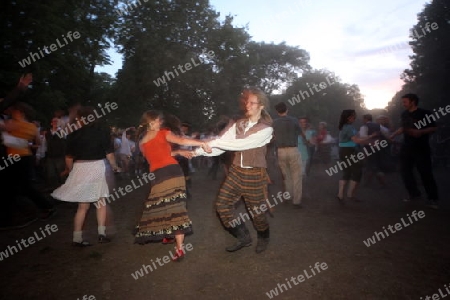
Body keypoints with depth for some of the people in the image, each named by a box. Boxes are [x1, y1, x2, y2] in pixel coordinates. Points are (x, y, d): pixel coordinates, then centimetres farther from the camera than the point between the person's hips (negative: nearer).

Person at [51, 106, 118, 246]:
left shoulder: (74, 135, -6)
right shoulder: (102, 131, -5)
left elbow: (69, 157, -2)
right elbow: (109, 153, -4)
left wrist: (69, 170, 17)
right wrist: (114, 166, 13)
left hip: (81, 169, 0)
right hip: (99, 168, 0)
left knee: (83, 206, 11)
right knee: (101, 202, 17)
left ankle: (77, 238, 14)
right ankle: (102, 233, 13)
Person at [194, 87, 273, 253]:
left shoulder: (265, 129, -12)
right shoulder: (237, 124, 4)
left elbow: (241, 144, -24)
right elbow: (221, 144, -5)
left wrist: (213, 141, -24)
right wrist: (198, 151, -18)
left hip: (255, 174, -5)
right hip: (236, 171, 5)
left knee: (256, 210, 8)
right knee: (222, 204, 2)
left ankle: (263, 238, 41)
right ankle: (243, 237, 23)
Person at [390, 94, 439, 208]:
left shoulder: (425, 113, -7)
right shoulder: (404, 114, 10)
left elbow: (433, 128, -8)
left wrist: (420, 132, -23)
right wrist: (393, 135, 14)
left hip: (421, 148, -6)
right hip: (407, 147, 6)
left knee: (426, 173, -6)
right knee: (405, 172, 6)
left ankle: (432, 198, 3)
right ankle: (414, 194, 21)